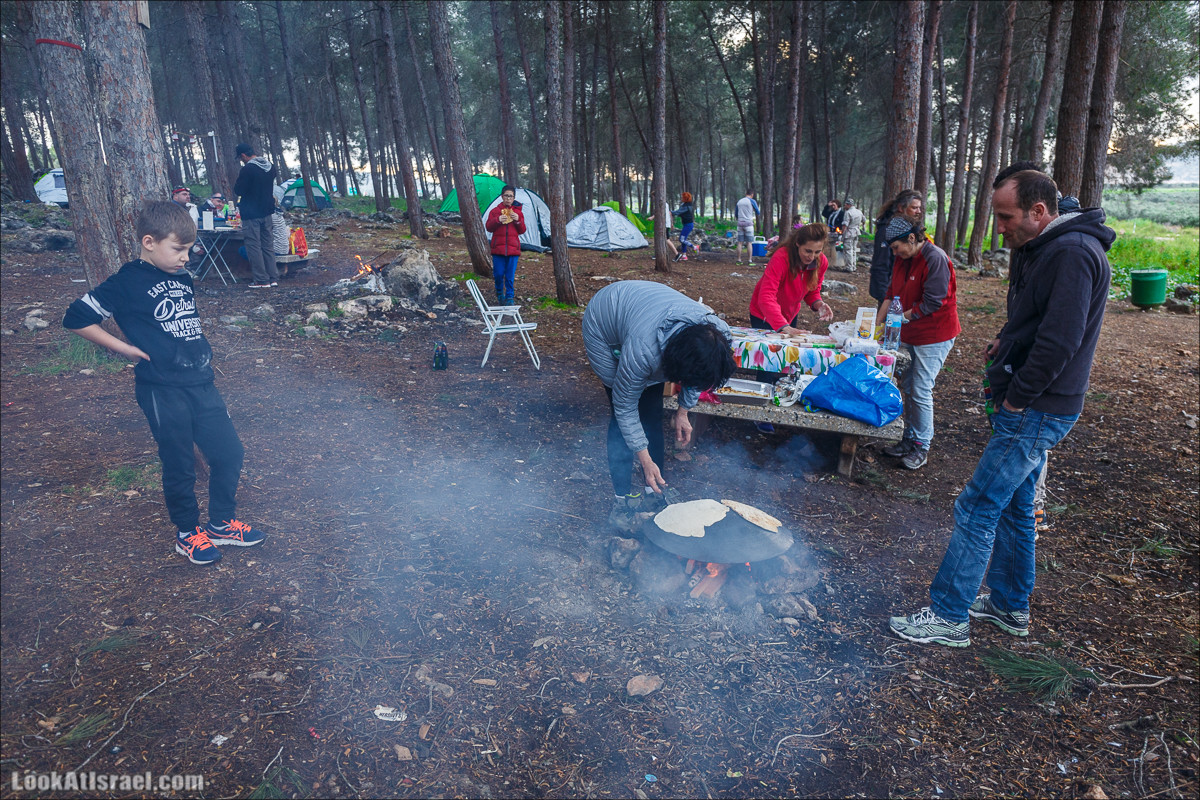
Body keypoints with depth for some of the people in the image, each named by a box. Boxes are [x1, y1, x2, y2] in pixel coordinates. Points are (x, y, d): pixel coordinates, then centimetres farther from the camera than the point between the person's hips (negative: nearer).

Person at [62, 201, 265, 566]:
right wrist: (125, 348, -9)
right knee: (179, 467, 7)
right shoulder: (127, 283, -9)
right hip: (163, 392, -6)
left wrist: (204, 354, 13)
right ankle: (188, 534, 26)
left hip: (202, 384, 6)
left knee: (229, 453, 9)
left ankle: (222, 522, 27)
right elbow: (76, 319, -8)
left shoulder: (182, 279, 11)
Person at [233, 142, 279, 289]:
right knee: (268, 245, 12)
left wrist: (239, 180, 4)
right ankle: (273, 278, 13)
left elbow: (239, 191, -13)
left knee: (254, 246, -1)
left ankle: (261, 279, -2)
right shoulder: (270, 166, 7)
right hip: (267, 212, 7)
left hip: (251, 214, -7)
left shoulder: (247, 169, -17)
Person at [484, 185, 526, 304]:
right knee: (498, 274, 0)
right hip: (498, 248, 0)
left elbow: (522, 231, 7)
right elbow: (488, 228, 2)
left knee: (510, 275, 0)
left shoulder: (518, 212, 9)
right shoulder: (495, 211, 6)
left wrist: (518, 221, -12)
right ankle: (499, 293, 25)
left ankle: (509, 297, 12)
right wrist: (497, 220, -15)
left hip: (513, 248, 0)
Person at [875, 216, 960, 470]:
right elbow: (892, 295, 12)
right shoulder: (903, 260, 8)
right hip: (909, 334, 8)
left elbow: (933, 302, -21)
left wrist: (901, 317, -14)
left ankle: (921, 447, 8)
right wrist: (875, 325, 5)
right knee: (907, 387, 12)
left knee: (921, 392, -5)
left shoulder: (935, 258, -18)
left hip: (933, 337, -8)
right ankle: (909, 439, 24)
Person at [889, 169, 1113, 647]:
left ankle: (948, 617, 5)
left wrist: (1017, 398, -18)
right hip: (1032, 408, 10)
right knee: (1014, 504, 18)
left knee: (977, 510, -6)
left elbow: (1060, 340, -26)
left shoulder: (1073, 254, -20)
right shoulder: (1043, 250, 13)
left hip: (1037, 412, -10)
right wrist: (1006, 341, 3)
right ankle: (1010, 606, 33)